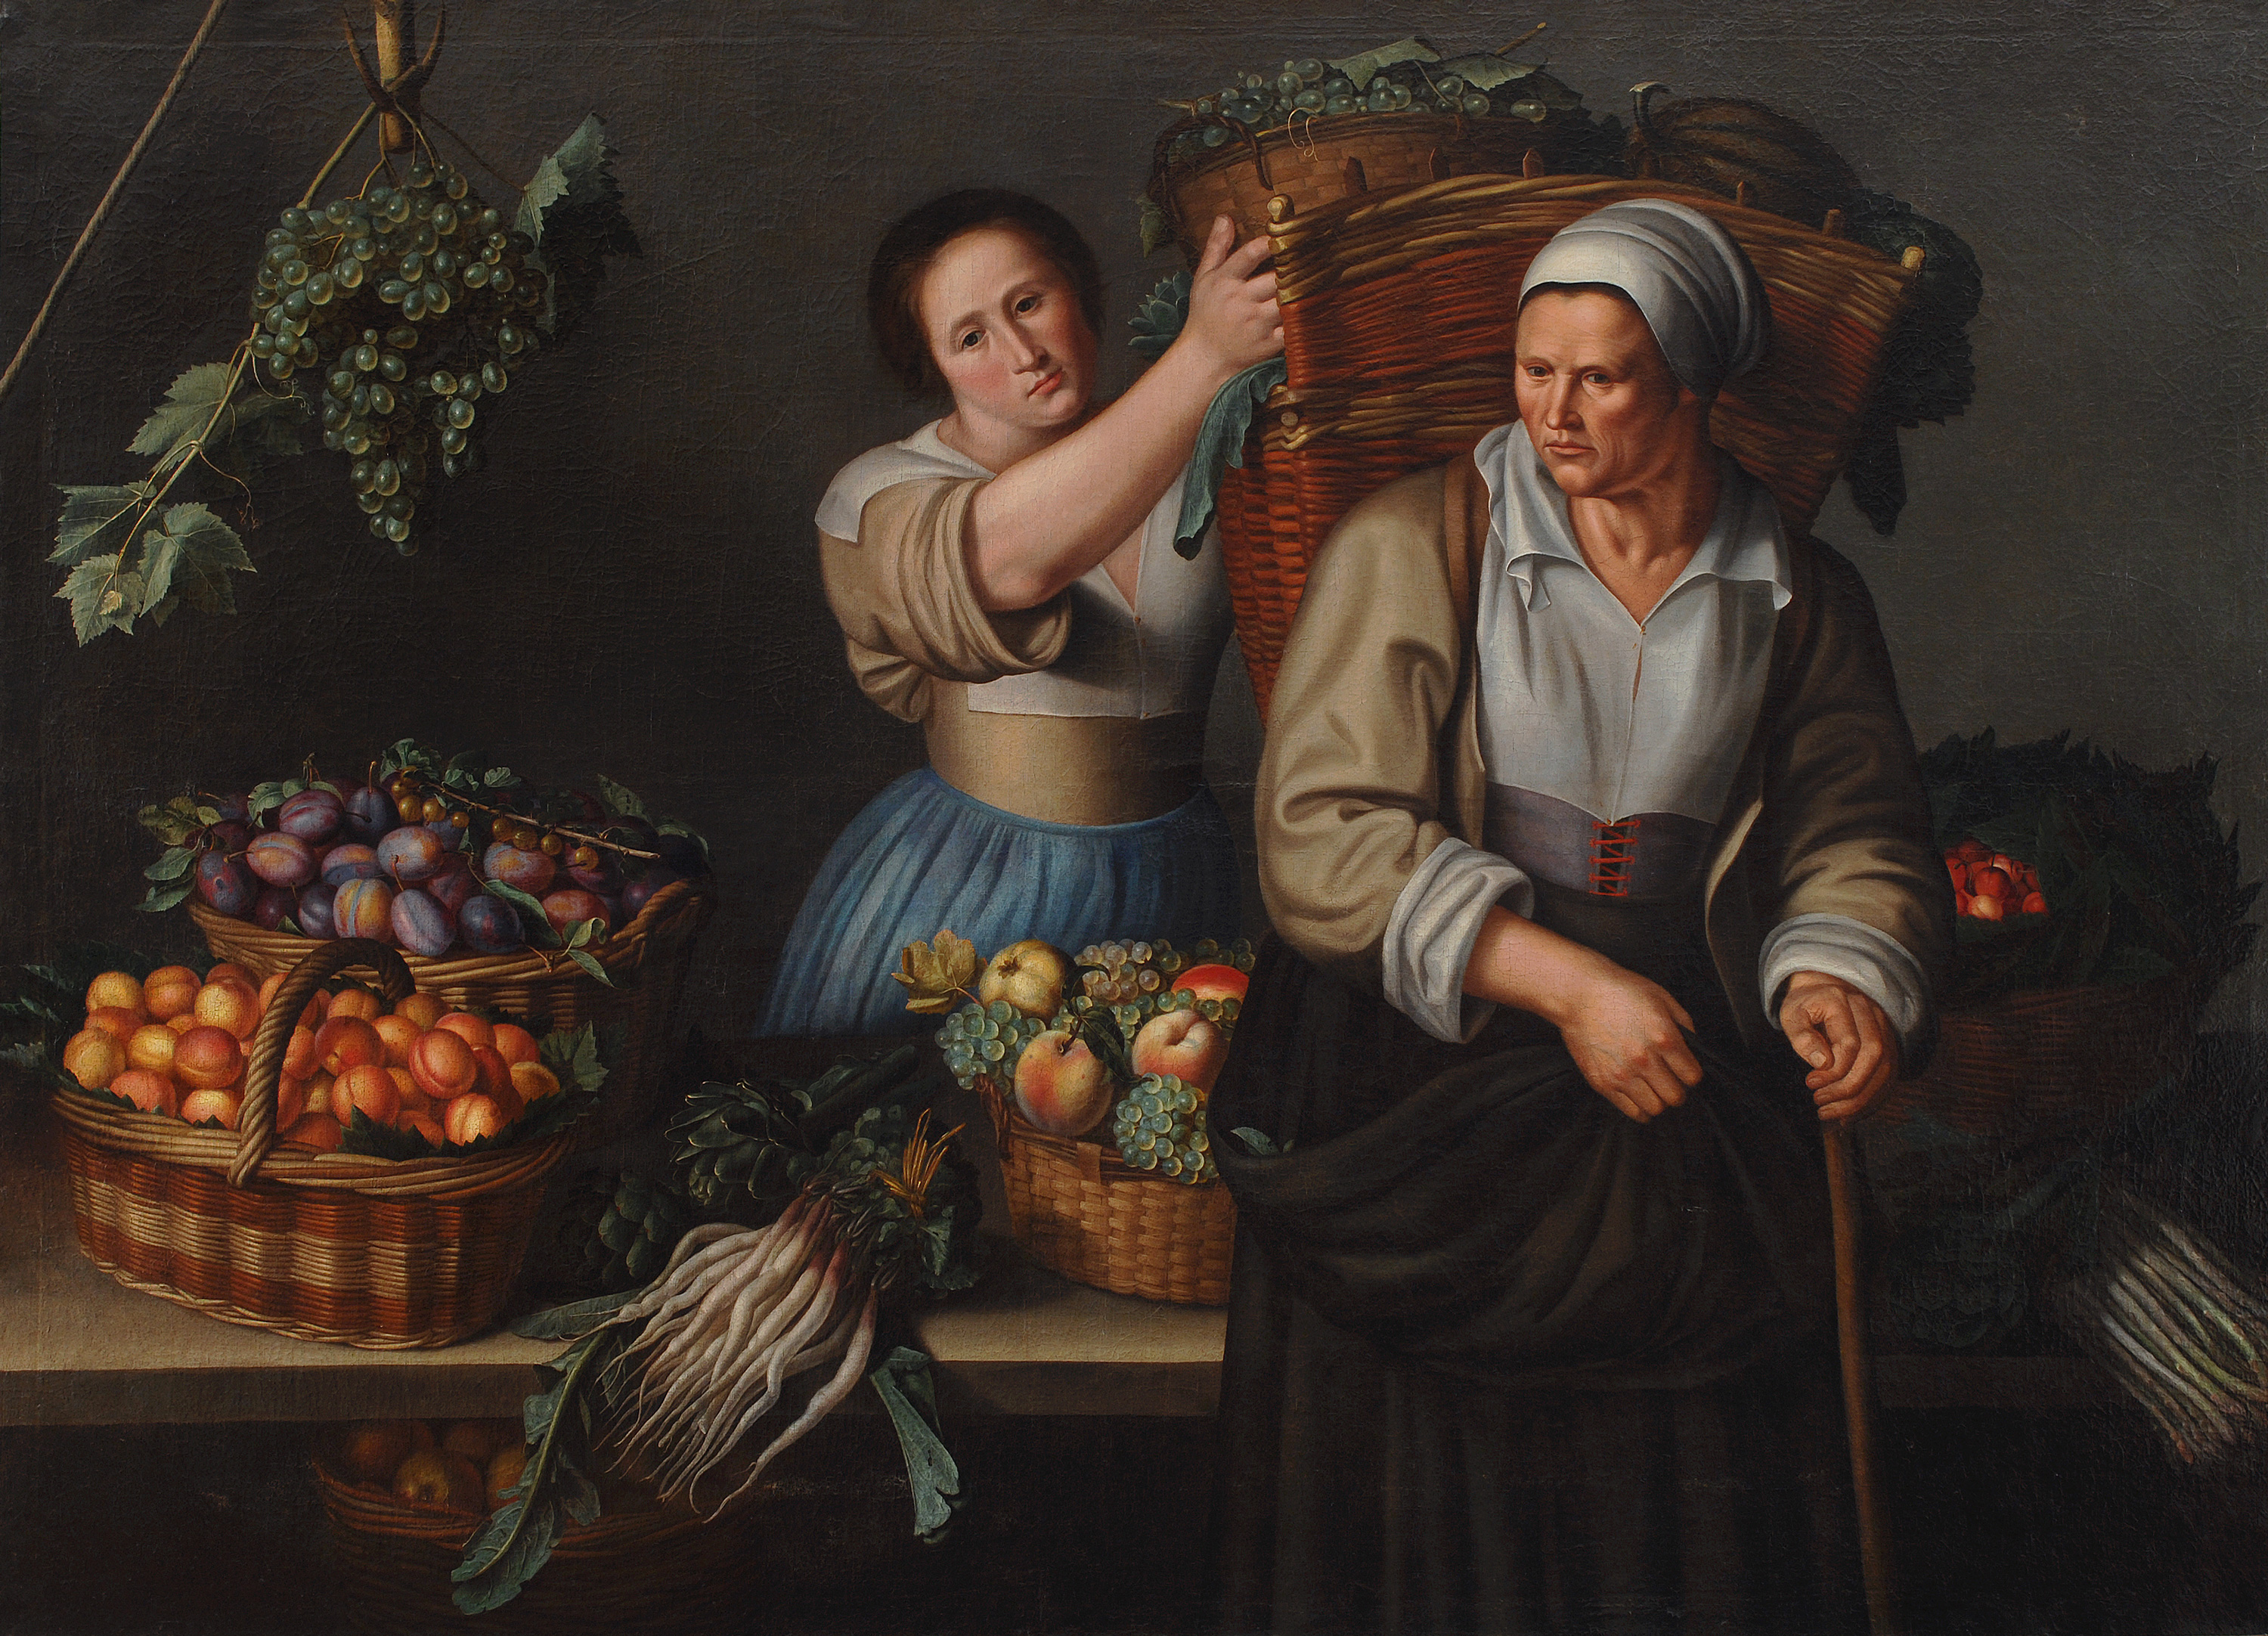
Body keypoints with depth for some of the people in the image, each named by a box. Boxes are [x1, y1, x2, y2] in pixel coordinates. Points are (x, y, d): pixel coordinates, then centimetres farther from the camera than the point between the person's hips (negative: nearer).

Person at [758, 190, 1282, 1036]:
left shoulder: (1203, 461, 2)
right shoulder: (881, 497, -10)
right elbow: (1000, 556, -32)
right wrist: (1205, 356, -39)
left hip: (1170, 884, 3)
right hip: (965, 880, -3)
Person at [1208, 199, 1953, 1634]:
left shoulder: (1802, 598, 10)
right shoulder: (1413, 547, 0)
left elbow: (1856, 837, 14)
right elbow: (1325, 833, -7)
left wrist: (1840, 979, -9)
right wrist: (1565, 983, -15)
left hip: (1686, 1087, 2)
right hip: (1427, 1072, -2)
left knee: (1704, 1499, -8)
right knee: (1431, 1499, -10)